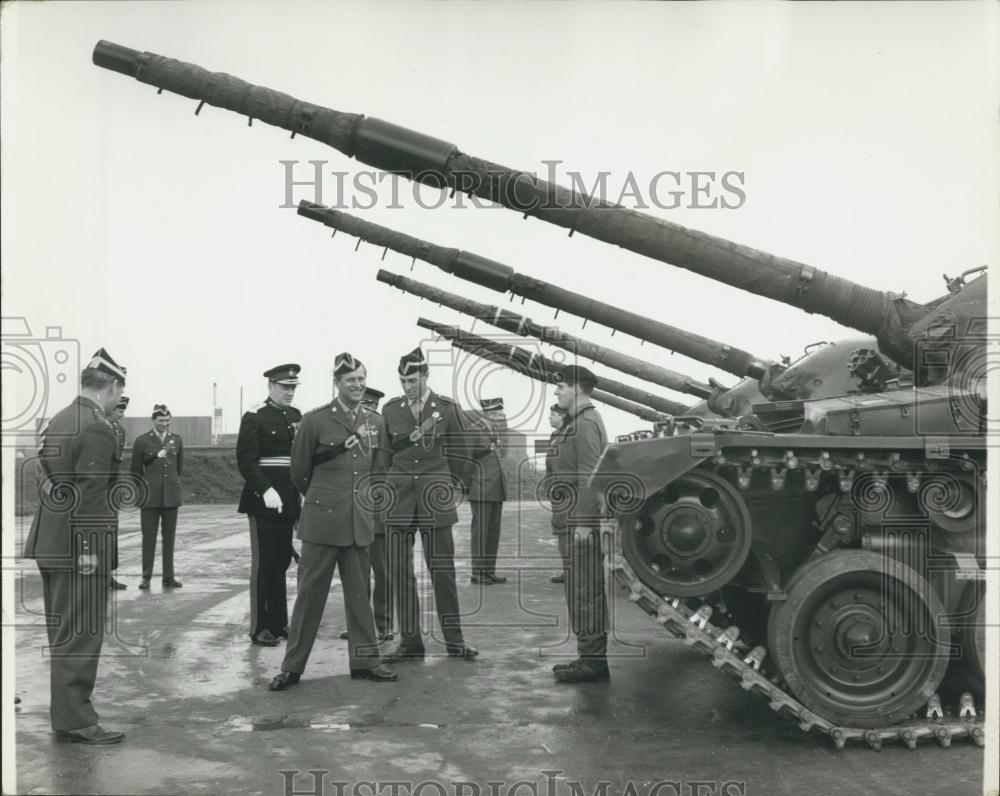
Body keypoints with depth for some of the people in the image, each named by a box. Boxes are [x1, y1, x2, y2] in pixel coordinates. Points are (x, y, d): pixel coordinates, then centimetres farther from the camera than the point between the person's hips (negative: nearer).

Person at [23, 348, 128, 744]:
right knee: (81, 634, -2)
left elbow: (51, 481, 14)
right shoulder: (97, 429, -17)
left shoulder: (58, 419, 12)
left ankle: (66, 710, 29)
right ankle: (75, 721, 5)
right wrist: (90, 552, -20)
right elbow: (90, 495, -21)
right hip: (79, 547, -10)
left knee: (62, 632, 17)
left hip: (50, 544, 10)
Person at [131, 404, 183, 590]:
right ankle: (146, 577, 11)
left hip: (171, 495, 3)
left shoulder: (177, 440, 10)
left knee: (169, 537, 5)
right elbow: (136, 470, 6)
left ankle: (168, 577, 11)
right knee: (149, 536, 2)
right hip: (151, 496, -2)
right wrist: (142, 490, 5)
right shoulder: (142, 441, 1)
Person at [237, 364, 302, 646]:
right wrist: (266, 490, -23)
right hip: (263, 500, -6)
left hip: (288, 502, 6)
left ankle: (278, 622, 22)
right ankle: (260, 628, 6)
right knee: (263, 564, -1)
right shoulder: (254, 417, -5)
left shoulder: (296, 416, 13)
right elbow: (246, 461, -12)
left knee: (282, 561, 12)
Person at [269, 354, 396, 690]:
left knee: (359, 593, 10)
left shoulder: (376, 422, 8)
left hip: (360, 523, 4)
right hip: (322, 521, -3)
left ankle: (363, 661, 19)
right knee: (310, 593, 1)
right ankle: (292, 667, 10)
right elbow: (299, 472, 5)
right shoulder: (315, 420, -4)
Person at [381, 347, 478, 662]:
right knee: (400, 572, 2)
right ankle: (410, 642, 11)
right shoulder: (390, 409, 7)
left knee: (442, 569, 1)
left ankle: (454, 639, 11)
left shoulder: (446, 408, 4)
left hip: (435, 498, -2)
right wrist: (412, 436, -1)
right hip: (398, 496, 2)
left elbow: (456, 453, 11)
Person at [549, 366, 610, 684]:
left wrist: (583, 522, -23)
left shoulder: (586, 423, -13)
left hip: (580, 523, -10)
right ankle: (591, 658, 21)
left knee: (584, 593, -5)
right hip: (572, 523, 10)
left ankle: (592, 662, 1)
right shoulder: (577, 422, 19)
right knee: (585, 593, 14)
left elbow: (589, 475, -20)